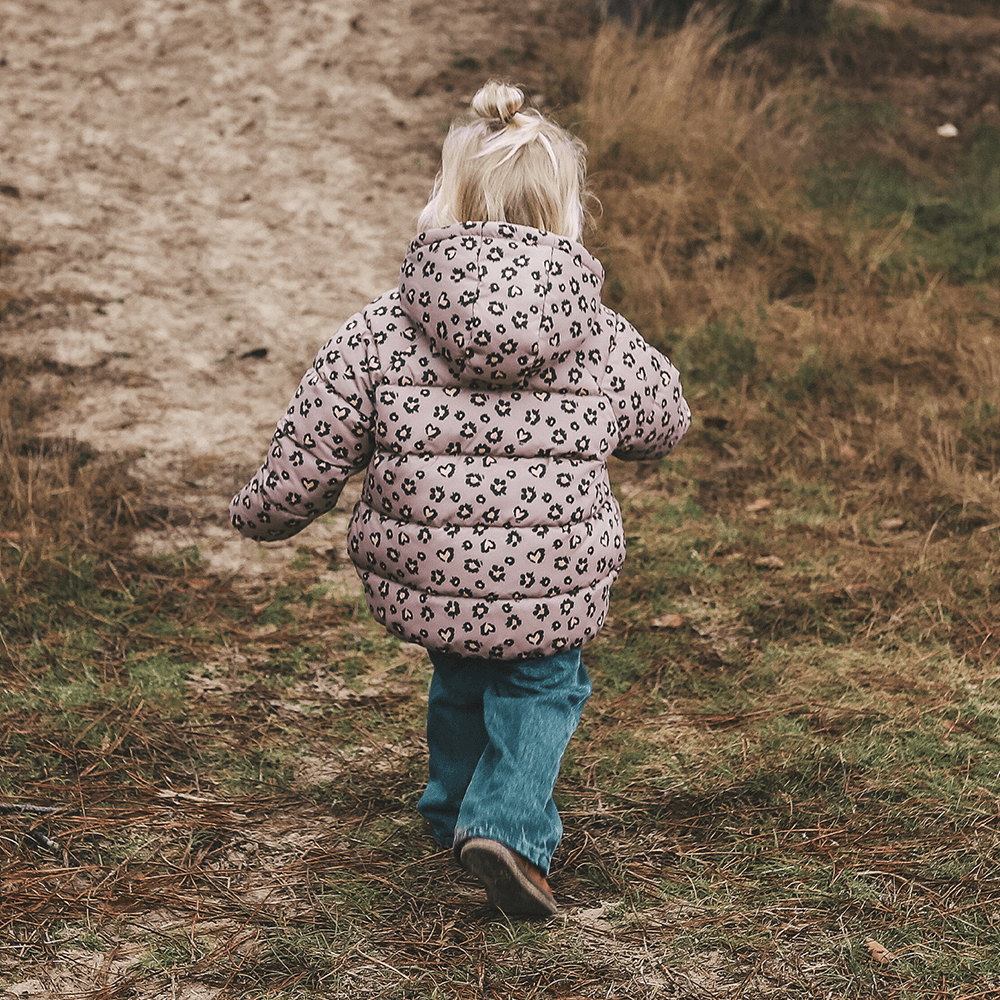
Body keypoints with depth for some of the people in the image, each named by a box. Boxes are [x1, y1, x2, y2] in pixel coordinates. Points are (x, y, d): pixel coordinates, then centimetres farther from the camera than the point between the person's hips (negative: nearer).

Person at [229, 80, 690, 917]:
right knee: (541, 687, 24)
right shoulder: (602, 340, -8)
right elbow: (664, 422, 13)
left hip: (422, 586, 2)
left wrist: (262, 513, 16)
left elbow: (309, 457, -5)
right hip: (554, 592, -2)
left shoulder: (379, 333, -10)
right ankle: (512, 824, 5)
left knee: (459, 679, 30)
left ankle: (457, 809, 47)